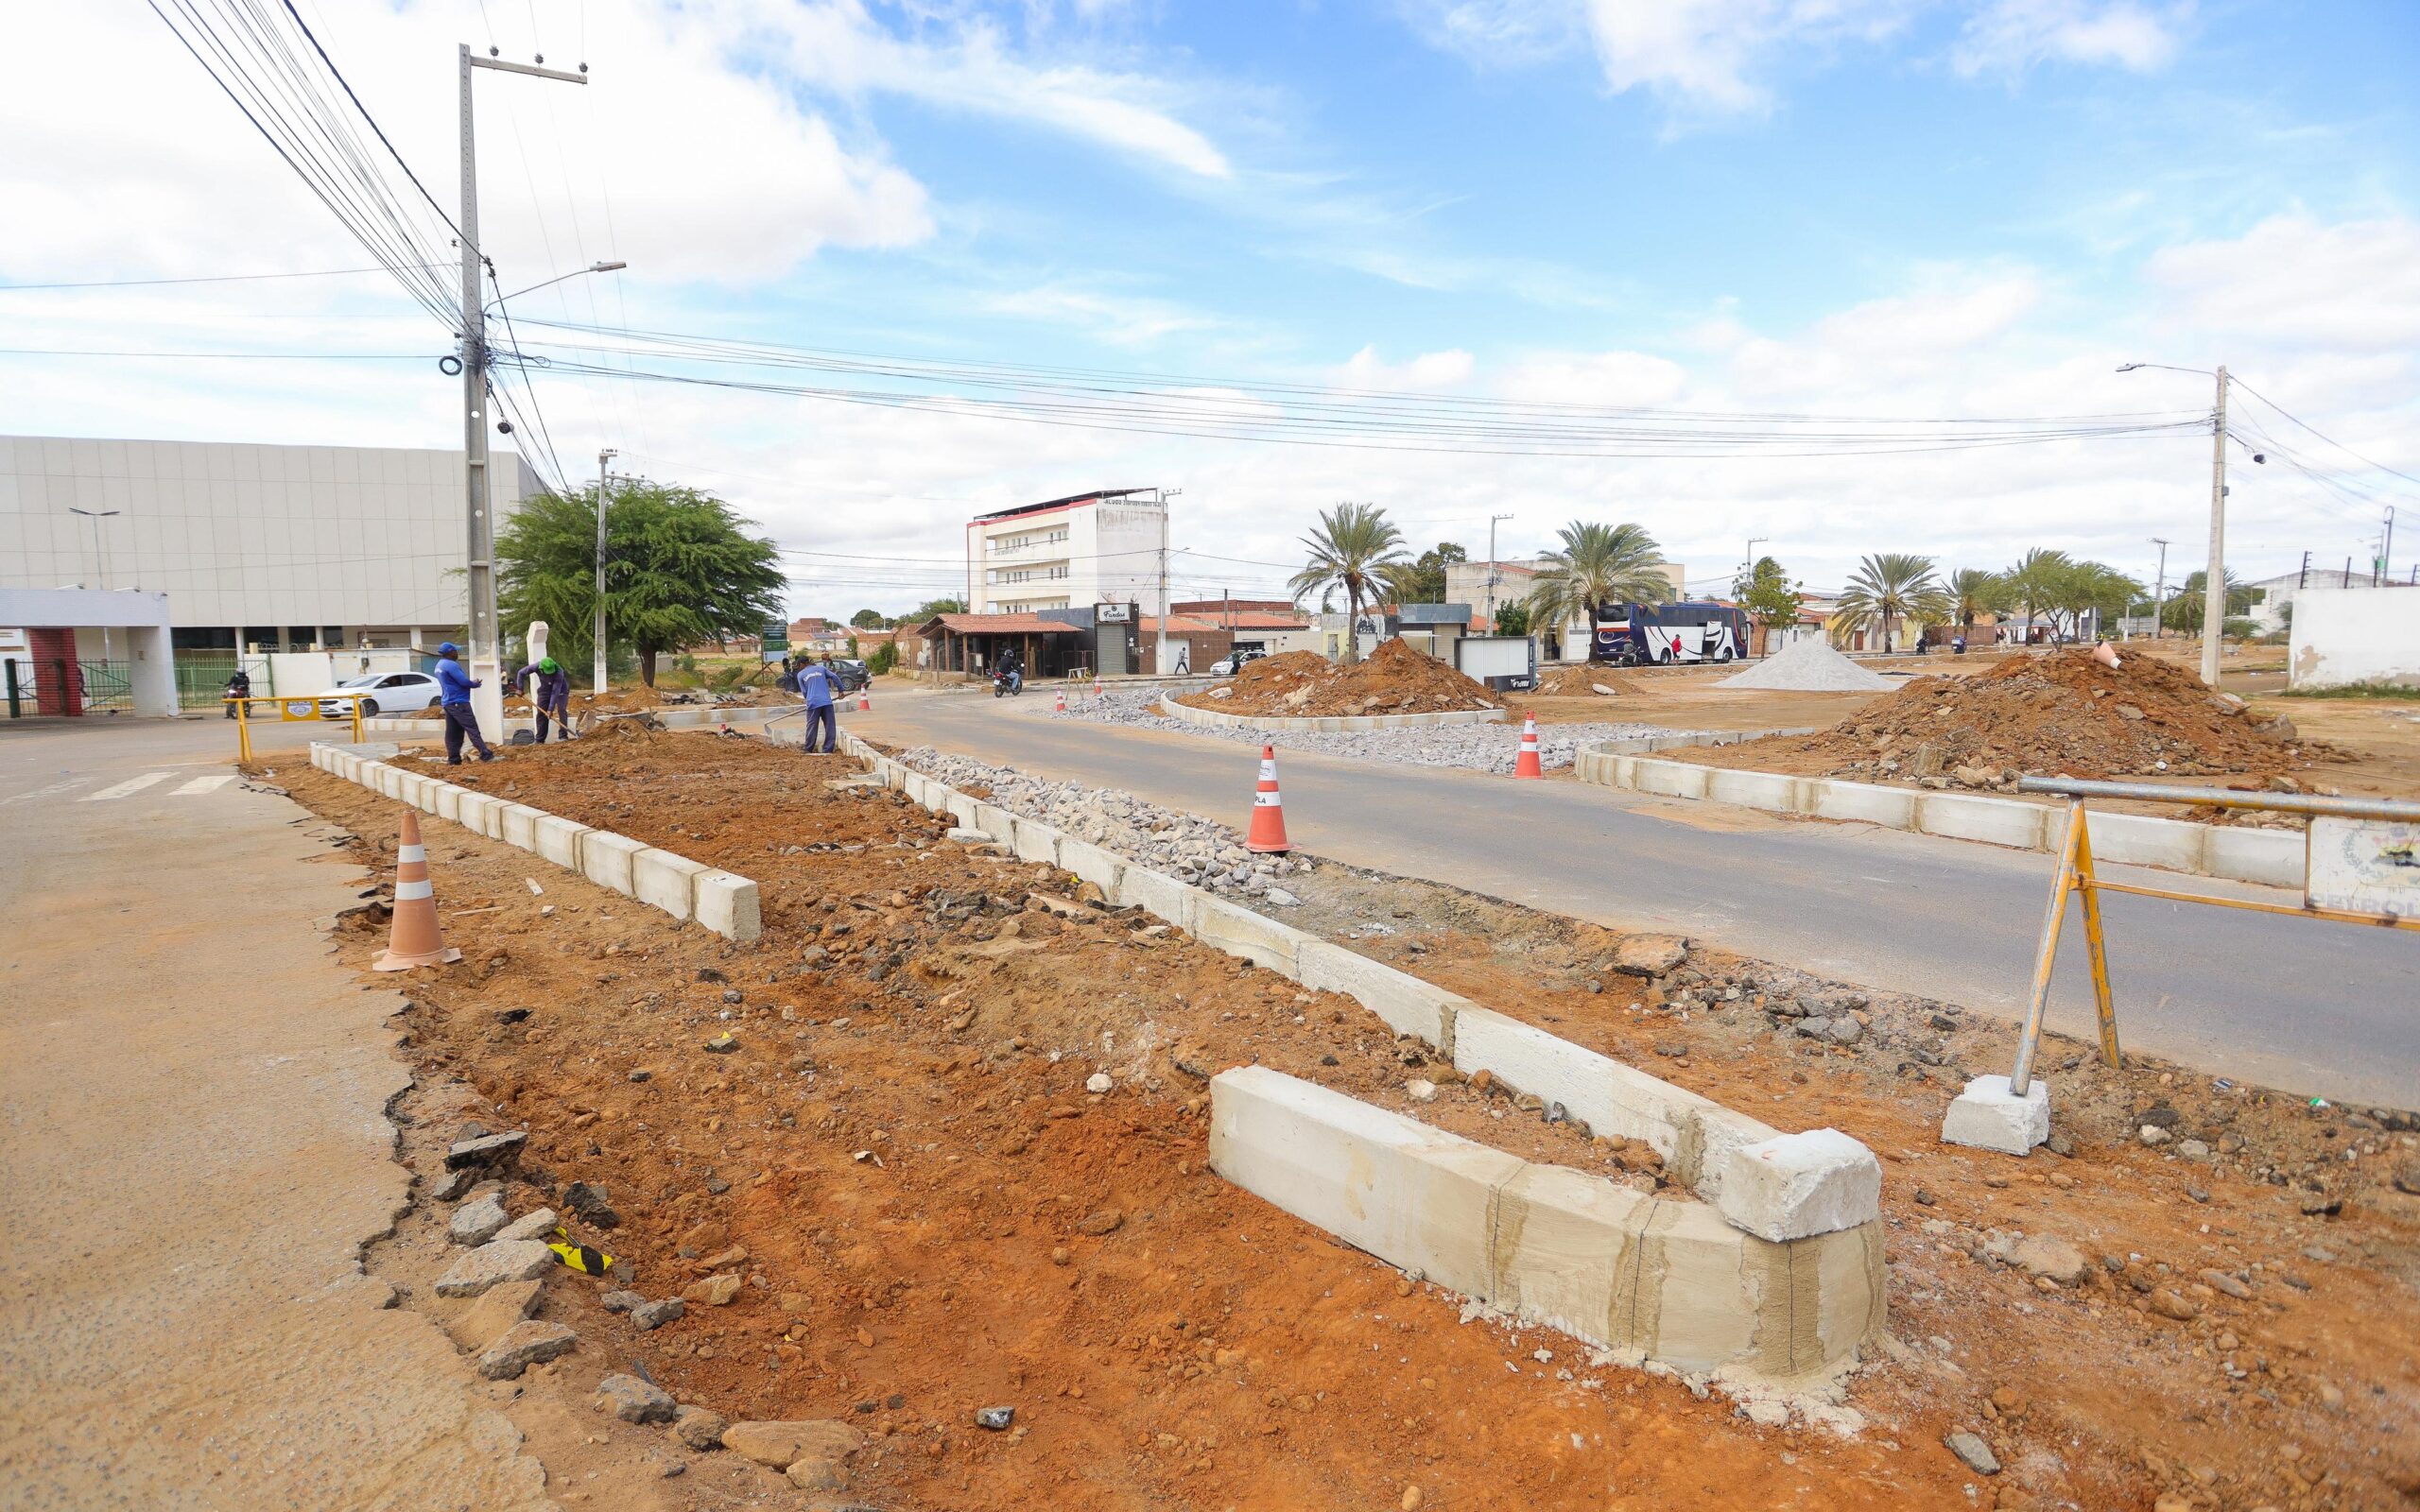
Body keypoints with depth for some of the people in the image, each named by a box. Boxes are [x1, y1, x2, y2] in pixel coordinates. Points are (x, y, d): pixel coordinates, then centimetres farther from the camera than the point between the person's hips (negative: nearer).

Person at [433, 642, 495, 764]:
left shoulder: (439, 665, 17)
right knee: (472, 729, -12)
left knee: (452, 733, 9)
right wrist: (475, 683, 2)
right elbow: (464, 682, -18)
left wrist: (471, 682, 8)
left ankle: (453, 759, 8)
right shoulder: (451, 665, -15)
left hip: (448, 702, 10)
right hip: (458, 703, -10)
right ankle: (486, 755, -16)